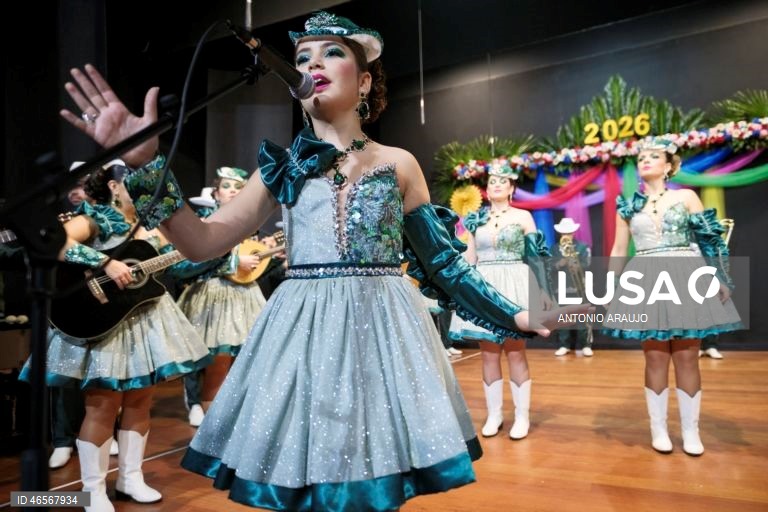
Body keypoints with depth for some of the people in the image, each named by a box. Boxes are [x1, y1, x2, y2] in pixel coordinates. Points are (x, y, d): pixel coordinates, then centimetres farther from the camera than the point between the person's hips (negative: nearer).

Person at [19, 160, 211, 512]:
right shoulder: (98, 218, -9)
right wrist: (106, 264, -30)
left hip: (146, 318, 7)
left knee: (140, 401, 12)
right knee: (103, 406, 0)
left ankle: (130, 478, 27)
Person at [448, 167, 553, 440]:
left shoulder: (523, 216, 5)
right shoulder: (476, 220, 11)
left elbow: (536, 256, 2)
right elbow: (469, 258, 13)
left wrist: (544, 290, -4)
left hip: (514, 286, -3)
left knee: (515, 352, -1)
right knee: (488, 353, 5)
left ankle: (522, 415, 11)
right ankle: (494, 414, 16)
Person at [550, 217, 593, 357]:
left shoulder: (583, 247, 6)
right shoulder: (555, 249, 11)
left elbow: (586, 265, -5)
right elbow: (552, 266, 0)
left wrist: (578, 267, -24)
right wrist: (562, 262, -17)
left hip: (578, 287, -2)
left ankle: (584, 345, 1)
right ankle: (564, 345, 12)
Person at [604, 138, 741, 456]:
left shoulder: (686, 197, 7)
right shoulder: (628, 206, 10)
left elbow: (710, 240, 5)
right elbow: (618, 251, 12)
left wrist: (721, 279, -3)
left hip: (686, 280, 0)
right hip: (646, 284, 1)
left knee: (686, 357, 1)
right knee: (655, 357, 2)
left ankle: (690, 430, 15)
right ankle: (658, 428, 14)